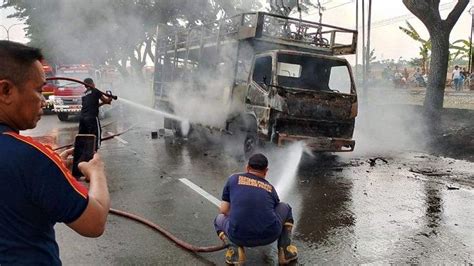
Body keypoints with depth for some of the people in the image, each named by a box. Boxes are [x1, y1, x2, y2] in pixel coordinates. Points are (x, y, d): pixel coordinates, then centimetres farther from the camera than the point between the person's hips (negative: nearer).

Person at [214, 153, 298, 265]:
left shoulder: (234, 179, 13)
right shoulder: (270, 188, 20)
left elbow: (224, 210, 13)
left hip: (239, 237, -1)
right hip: (269, 236, 2)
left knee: (220, 218, 34)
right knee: (285, 208, 32)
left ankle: (235, 248, 6)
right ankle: (285, 250, 18)